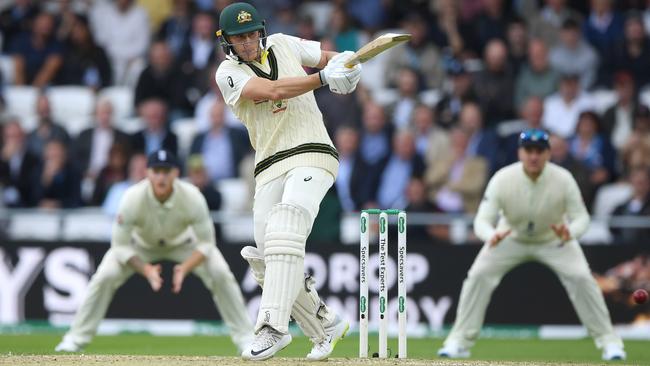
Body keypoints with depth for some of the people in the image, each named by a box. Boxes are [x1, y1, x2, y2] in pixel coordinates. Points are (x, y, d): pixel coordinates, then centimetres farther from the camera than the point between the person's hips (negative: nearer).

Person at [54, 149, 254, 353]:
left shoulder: (192, 197, -34)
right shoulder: (133, 198, -35)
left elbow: (206, 242, -24)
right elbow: (120, 245, -26)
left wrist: (185, 268, -40)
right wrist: (146, 270, -40)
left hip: (183, 242, 0)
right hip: (141, 243, 0)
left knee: (220, 274, -19)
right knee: (105, 276, -21)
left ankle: (245, 336, -5)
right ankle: (76, 338, -7)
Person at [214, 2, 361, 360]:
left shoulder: (284, 45, 11)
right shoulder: (228, 73, 3)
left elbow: (328, 57, 25)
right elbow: (273, 91, -14)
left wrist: (345, 62, 0)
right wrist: (324, 78, -17)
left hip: (312, 155, -2)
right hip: (269, 168, 2)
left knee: (284, 233, -26)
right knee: (267, 260, -2)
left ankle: (272, 327, -32)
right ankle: (325, 325, 18)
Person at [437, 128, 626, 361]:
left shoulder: (563, 179, -28)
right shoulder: (503, 179, -29)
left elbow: (581, 217, -22)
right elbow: (482, 220, -29)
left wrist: (570, 232, -47)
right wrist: (492, 235, -54)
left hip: (554, 239, 0)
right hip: (511, 237, 0)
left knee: (581, 278, -18)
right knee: (478, 276, -16)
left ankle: (609, 341, -4)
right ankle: (459, 342, -3)